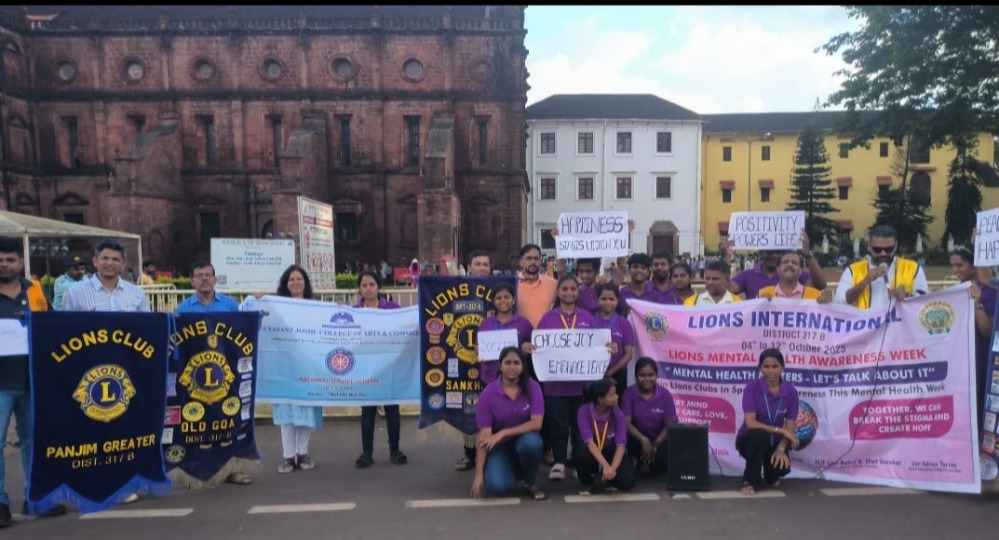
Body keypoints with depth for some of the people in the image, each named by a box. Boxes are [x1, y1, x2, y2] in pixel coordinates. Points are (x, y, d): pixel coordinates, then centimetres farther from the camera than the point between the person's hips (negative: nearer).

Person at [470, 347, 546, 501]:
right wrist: (479, 473, -19)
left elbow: (536, 424, -20)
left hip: (524, 440, 1)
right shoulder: (488, 393, -14)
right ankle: (510, 469, 12)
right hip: (499, 447, -1)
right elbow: (484, 435, -15)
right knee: (498, 486, -26)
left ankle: (531, 483, -5)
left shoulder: (532, 387, -11)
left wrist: (502, 433, -26)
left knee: (531, 441, -35)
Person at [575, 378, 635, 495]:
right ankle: (586, 482, -4)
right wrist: (605, 466, -41)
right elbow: (589, 442, -29)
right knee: (582, 453, -37)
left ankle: (609, 479, 11)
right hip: (593, 453, -1)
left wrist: (612, 468, -38)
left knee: (627, 482, -26)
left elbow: (621, 446, -22)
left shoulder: (617, 414, -16)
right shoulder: (584, 411, -21)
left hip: (611, 453, 1)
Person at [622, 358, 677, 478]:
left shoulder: (665, 394, -9)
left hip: (659, 439, 0)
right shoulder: (629, 393, -12)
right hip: (637, 437, 0)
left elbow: (669, 424, -8)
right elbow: (626, 422, -15)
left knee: (660, 463, -29)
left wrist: (655, 445, -21)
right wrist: (643, 440, -29)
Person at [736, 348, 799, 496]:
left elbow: (790, 427, -9)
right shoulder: (752, 388, -19)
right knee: (760, 435, -37)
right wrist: (779, 430, -29)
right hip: (749, 440, -3)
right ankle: (750, 480, -15)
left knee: (781, 467, -28)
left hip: (774, 442, 3)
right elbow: (750, 423, -25)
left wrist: (781, 449, -25)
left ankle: (770, 474, 13)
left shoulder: (791, 391, -9)